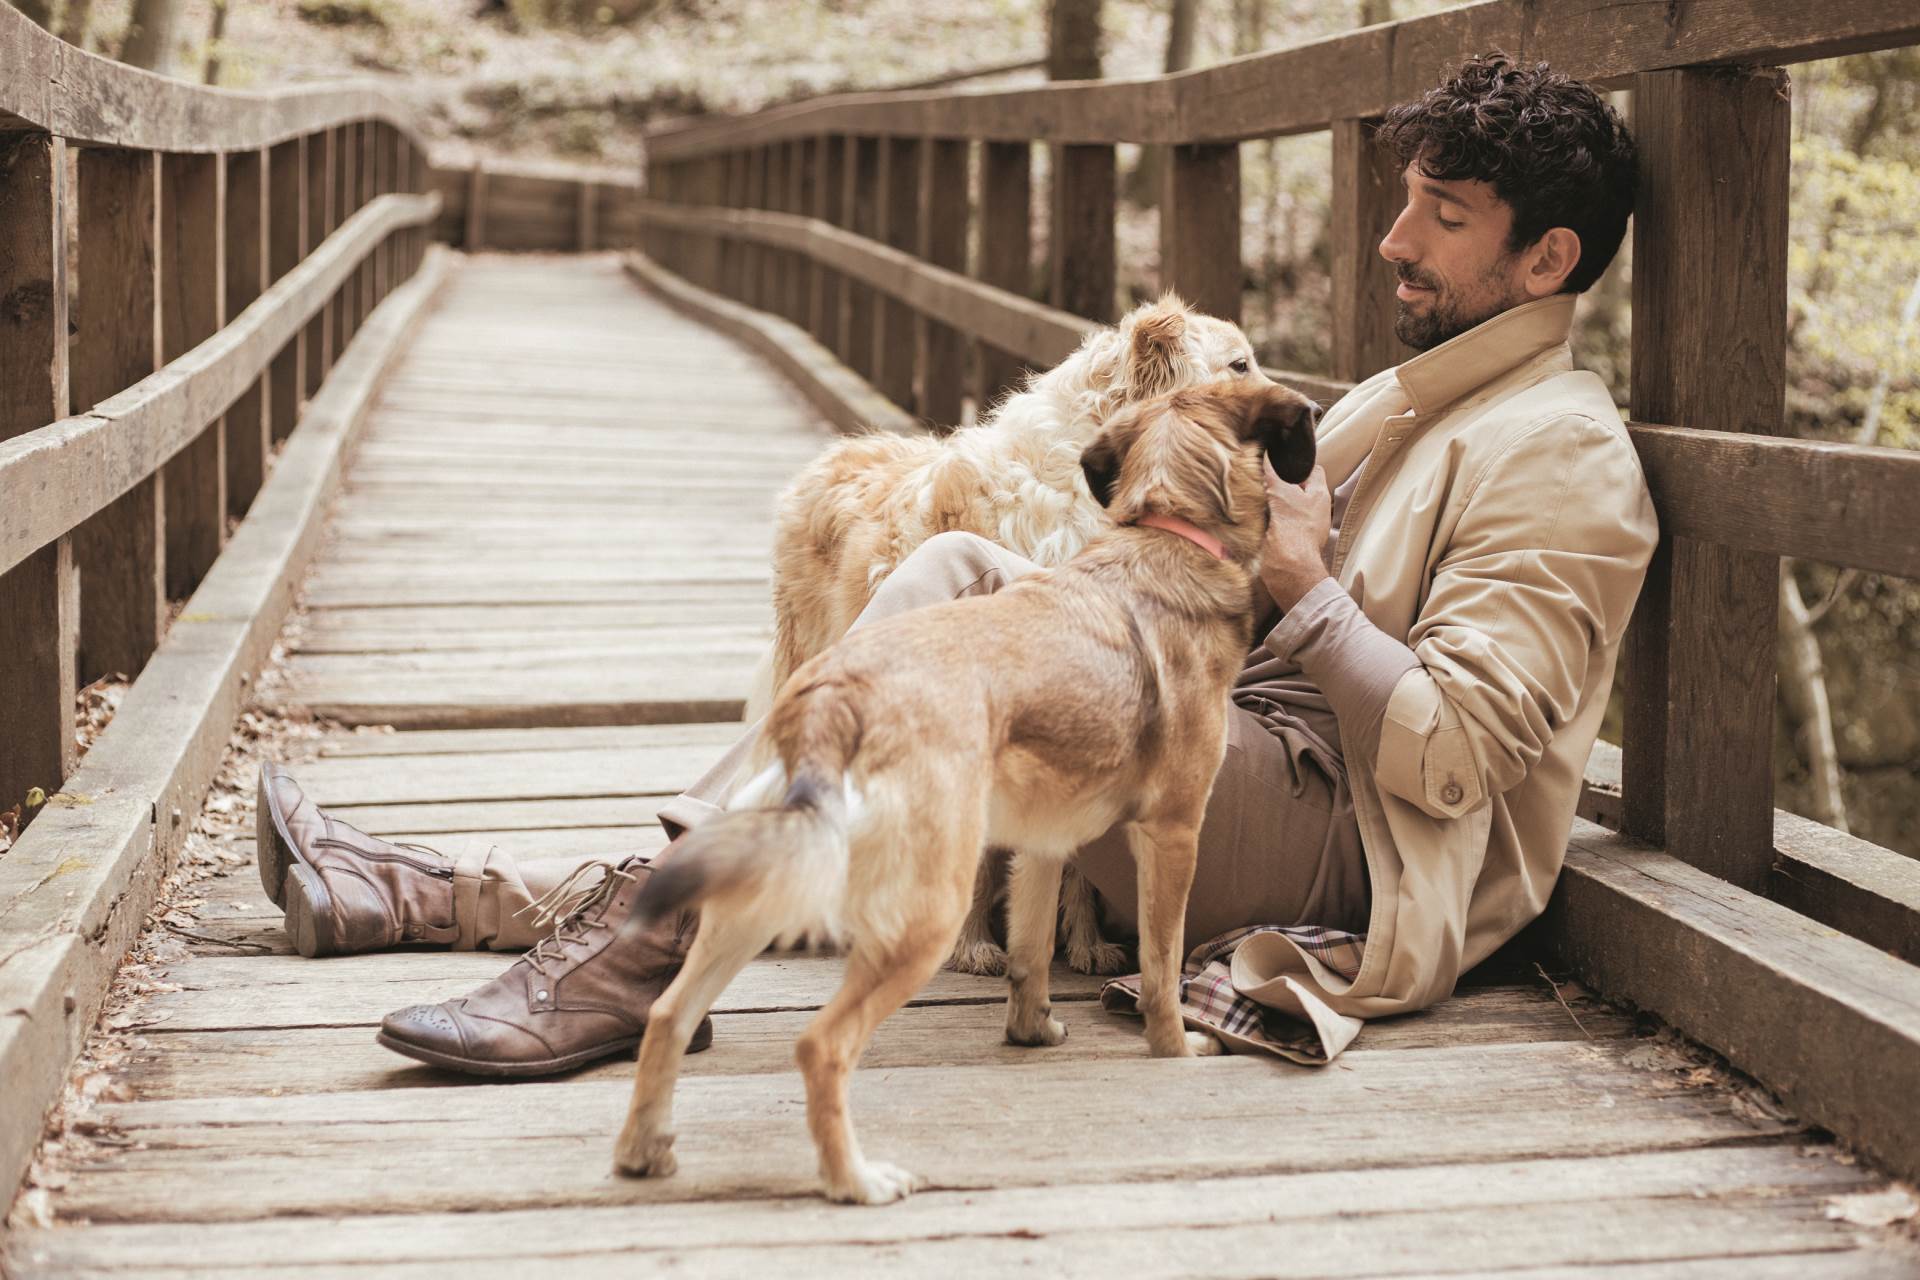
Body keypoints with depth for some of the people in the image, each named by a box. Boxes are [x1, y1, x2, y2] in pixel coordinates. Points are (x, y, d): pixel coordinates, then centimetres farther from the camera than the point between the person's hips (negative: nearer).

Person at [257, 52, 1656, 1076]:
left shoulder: (1563, 457, -6)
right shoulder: (1400, 403, 24)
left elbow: (1452, 753, -16)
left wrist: (1297, 582, -12)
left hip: (1325, 830, -9)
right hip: (1238, 769, 9)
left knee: (963, 582, -25)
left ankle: (647, 946, -32)